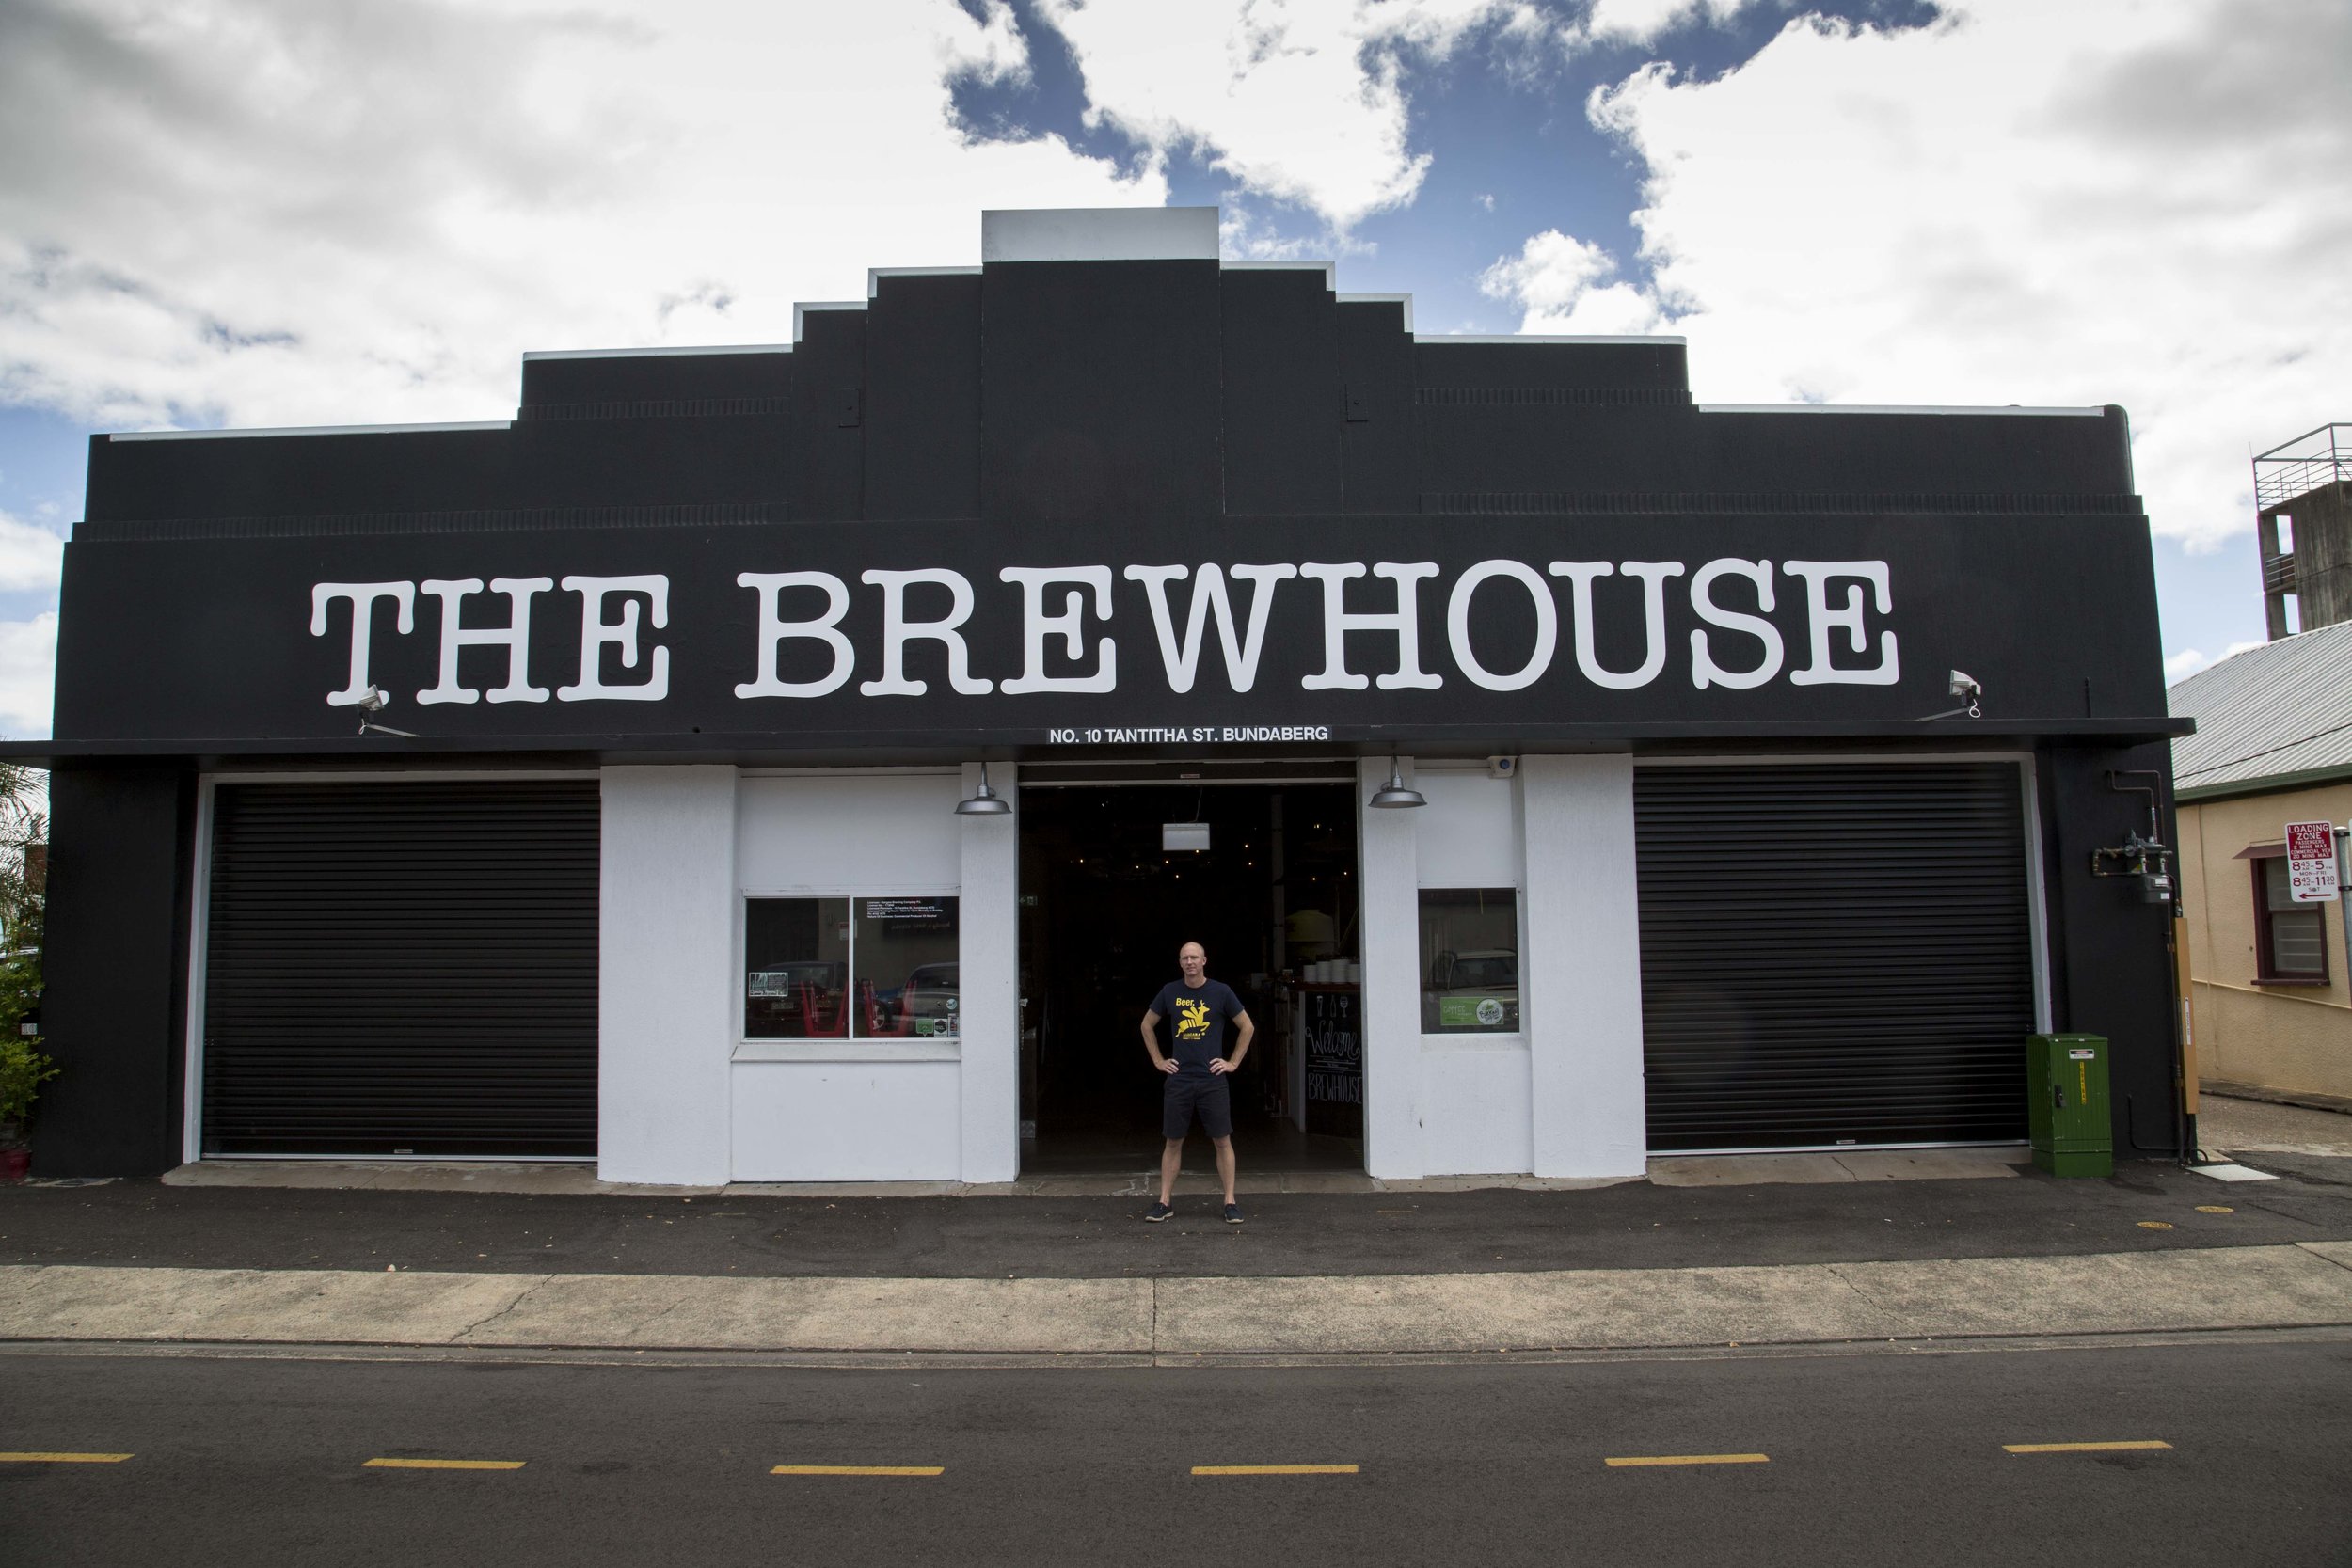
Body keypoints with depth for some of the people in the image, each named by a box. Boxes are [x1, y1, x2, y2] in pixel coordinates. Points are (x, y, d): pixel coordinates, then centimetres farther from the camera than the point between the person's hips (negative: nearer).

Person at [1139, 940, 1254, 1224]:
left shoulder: (1221, 992, 0)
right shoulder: (1170, 992, 5)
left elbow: (1247, 1027, 8)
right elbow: (1147, 1025, 17)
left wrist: (1234, 1062, 3)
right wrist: (1158, 1060, 10)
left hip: (1213, 1080, -1)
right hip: (1179, 1080, 1)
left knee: (1223, 1141, -1)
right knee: (1173, 1142, 5)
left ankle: (1230, 1202, 6)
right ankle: (1164, 1202, 12)